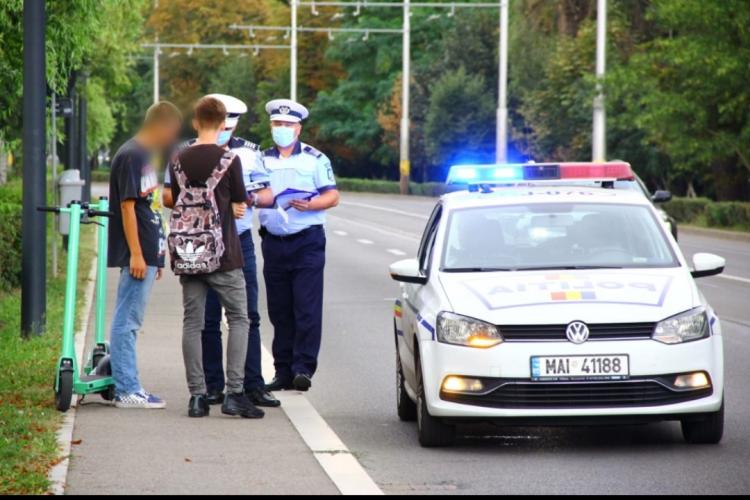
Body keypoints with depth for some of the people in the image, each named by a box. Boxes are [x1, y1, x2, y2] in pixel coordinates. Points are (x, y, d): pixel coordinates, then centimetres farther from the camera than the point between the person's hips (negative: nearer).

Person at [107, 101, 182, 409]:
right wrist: (136, 254, -20)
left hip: (146, 253, 10)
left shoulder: (145, 156, 18)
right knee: (127, 321, -6)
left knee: (129, 322, 12)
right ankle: (126, 391, -6)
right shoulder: (131, 156, -12)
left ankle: (128, 387, 16)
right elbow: (127, 206, -17)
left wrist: (155, 256, 24)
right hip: (137, 255, -10)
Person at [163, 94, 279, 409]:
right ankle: (213, 385, 9)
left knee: (247, 315, -2)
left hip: (239, 241, 1)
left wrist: (254, 196, -12)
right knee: (208, 319, 2)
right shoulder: (186, 153, 2)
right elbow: (168, 196, 3)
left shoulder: (248, 152, 8)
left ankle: (253, 385, 0)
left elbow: (267, 193, 11)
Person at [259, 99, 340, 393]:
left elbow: (332, 197, 0)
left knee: (307, 309, -10)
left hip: (307, 242, -4)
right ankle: (284, 371, 9)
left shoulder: (315, 159, 4)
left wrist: (309, 204, -18)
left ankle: (303, 369, -11)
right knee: (280, 311, 5)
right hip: (273, 243, 4)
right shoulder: (262, 160, 14)